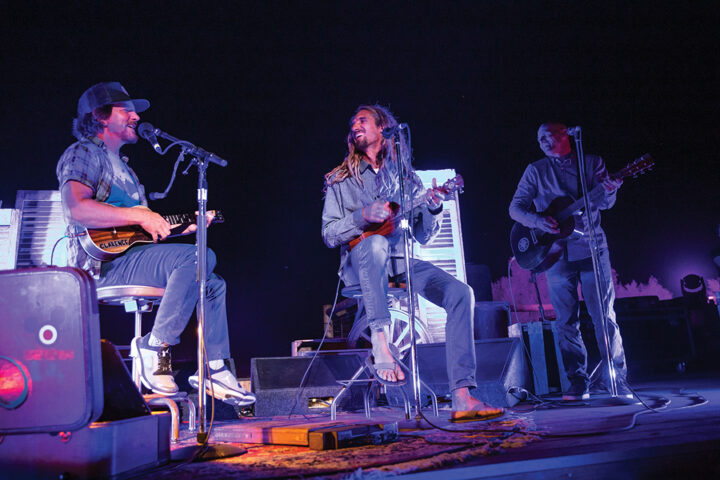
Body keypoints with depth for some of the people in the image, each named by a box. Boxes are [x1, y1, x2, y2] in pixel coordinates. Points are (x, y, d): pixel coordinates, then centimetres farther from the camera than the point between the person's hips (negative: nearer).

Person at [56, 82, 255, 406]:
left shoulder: (122, 166, 29)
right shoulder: (83, 154, -1)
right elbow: (77, 208, -22)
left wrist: (187, 226, 16)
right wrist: (139, 216, -23)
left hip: (129, 253, 10)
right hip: (103, 261, -10)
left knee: (214, 282, 5)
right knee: (198, 258, -29)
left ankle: (214, 369, 3)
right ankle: (156, 346, -20)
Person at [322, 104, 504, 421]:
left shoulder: (406, 176, 16)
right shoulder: (340, 180, 11)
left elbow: (422, 236, 13)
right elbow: (329, 235, 1)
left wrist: (433, 208, -6)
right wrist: (364, 216, -15)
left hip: (400, 263, 3)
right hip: (360, 264, -2)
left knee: (460, 293, -21)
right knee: (376, 242, -38)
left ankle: (462, 398, -25)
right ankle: (380, 345, -40)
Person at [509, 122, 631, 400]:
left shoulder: (592, 163, 9)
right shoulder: (536, 171, 10)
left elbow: (603, 203, 1)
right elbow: (515, 207, 5)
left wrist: (608, 191, -23)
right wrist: (537, 221, -14)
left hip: (592, 248, -1)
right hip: (556, 252, 1)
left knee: (605, 317, -2)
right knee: (566, 322, 2)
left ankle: (616, 380, 6)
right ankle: (578, 383, 9)